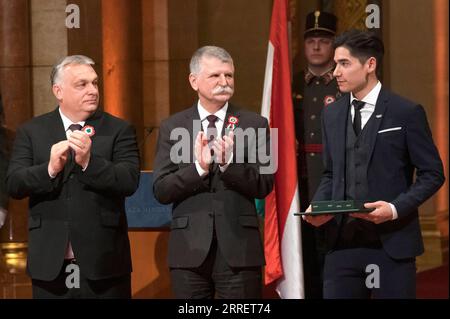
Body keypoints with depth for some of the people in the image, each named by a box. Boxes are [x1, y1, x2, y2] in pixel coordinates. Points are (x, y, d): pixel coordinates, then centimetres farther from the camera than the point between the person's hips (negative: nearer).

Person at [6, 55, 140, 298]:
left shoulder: (118, 130, 4)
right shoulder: (32, 131, 7)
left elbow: (129, 181, -8)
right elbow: (13, 184, -2)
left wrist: (89, 162, -22)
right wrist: (49, 169, -20)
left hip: (103, 263, -1)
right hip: (50, 263, 1)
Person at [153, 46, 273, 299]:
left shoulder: (255, 125, 4)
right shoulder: (172, 127, 6)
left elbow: (264, 186, -2)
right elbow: (161, 191, -1)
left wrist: (228, 163, -18)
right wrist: (198, 168, -16)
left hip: (239, 249, -1)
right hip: (190, 249, 1)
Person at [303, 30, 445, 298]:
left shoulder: (407, 113, -4)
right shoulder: (332, 115, 12)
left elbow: (433, 174, -3)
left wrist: (395, 208, -17)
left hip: (391, 243, -4)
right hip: (343, 242, 4)